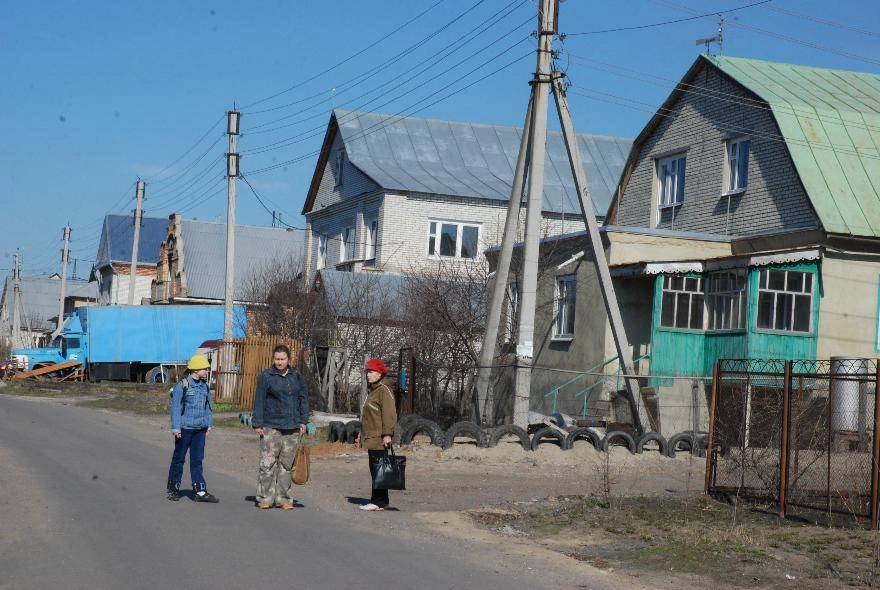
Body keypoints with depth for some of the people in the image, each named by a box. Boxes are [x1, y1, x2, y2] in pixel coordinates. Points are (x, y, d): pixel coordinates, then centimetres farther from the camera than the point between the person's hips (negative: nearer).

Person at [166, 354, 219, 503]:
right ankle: (173, 489, 19)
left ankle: (200, 491, 3)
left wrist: (209, 425, 14)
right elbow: (175, 407, -9)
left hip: (200, 429, 5)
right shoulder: (182, 385, -11)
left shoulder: (204, 385, 8)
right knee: (179, 458, 7)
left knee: (197, 459, 4)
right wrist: (176, 428, -11)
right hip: (185, 428, -5)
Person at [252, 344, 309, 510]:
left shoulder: (297, 376, 10)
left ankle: (283, 499, 13)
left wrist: (303, 421, 8)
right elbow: (259, 401, -1)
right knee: (267, 463, -6)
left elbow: (304, 398, 15)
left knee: (286, 465, 7)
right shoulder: (266, 376, 0)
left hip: (292, 428, 3)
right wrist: (258, 424, -5)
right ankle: (265, 498, 2)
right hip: (271, 427, -3)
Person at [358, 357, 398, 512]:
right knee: (374, 470, 12)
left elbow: (390, 415, -18)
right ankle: (380, 501, 17)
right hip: (371, 439, 10)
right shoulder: (371, 391, 19)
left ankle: (379, 502, -7)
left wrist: (387, 434, -23)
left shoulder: (383, 391, -11)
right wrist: (362, 433, 24)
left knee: (378, 470, -9)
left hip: (379, 440, -10)